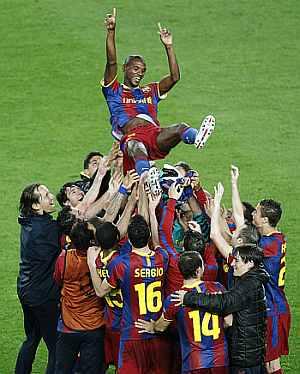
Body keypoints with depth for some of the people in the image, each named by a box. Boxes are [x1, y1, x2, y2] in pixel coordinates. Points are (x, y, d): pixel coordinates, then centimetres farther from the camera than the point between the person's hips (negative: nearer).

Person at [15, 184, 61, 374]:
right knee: (56, 346, 0)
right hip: (45, 297, -9)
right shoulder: (47, 229, -24)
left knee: (31, 340, 24)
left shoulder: (29, 223, 3)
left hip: (26, 292, 9)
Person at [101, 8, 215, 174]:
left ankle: (198, 138, -67)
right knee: (137, 148, -43)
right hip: (131, 138, -4)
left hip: (155, 135, 4)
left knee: (181, 128, -31)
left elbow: (175, 77, 22)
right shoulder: (115, 91, 22)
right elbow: (112, 62, 8)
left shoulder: (150, 91, 34)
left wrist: (169, 47, 17)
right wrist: (111, 31, -1)